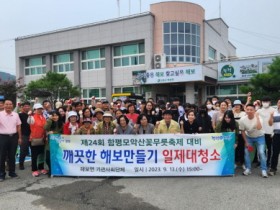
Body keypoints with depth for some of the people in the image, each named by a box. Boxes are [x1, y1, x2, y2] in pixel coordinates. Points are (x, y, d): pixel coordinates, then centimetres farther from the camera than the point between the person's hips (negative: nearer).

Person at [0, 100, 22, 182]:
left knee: (12, 156, 12)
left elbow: (18, 126, 10)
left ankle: (12, 172, 24)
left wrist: (20, 137, 10)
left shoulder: (16, 114, 5)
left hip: (14, 136, 3)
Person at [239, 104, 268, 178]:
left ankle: (264, 170, 0)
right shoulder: (242, 119, -22)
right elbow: (242, 131, -8)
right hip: (249, 137, 2)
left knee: (261, 152, -13)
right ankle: (248, 169, 13)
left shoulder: (258, 118, -28)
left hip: (260, 137, -2)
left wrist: (257, 117, -42)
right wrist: (246, 142, -6)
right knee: (246, 152, -2)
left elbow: (259, 128, -48)